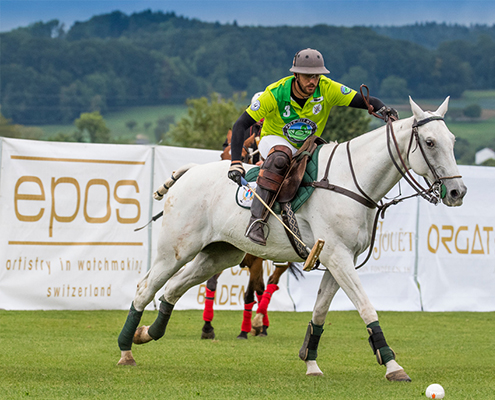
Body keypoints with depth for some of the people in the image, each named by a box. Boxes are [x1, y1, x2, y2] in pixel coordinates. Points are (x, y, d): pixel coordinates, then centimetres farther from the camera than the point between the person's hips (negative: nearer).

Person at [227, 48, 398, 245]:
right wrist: (236, 162, -35)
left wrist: (382, 108, -43)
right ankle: (256, 220, -41)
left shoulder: (327, 89, -18)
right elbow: (240, 125, -24)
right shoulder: (275, 94, -25)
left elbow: (366, 101, -19)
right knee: (280, 157, -39)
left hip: (308, 147, 4)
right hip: (273, 140, -4)